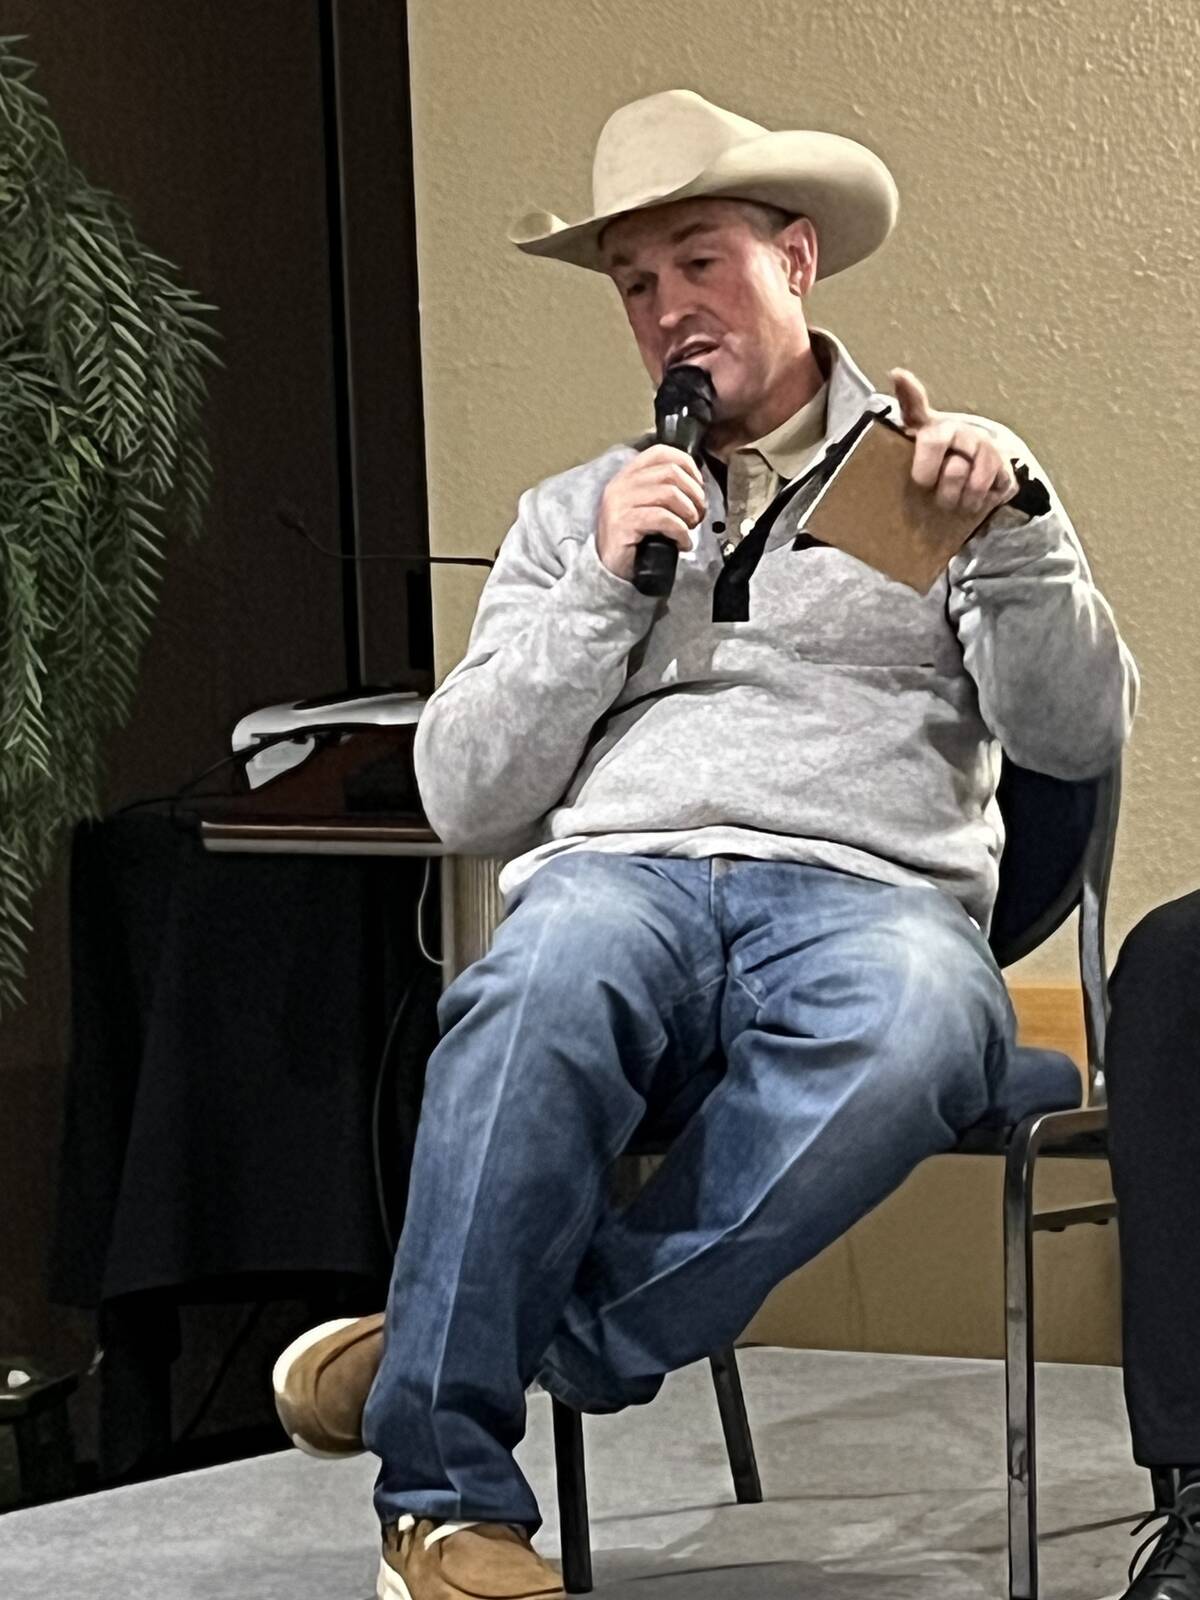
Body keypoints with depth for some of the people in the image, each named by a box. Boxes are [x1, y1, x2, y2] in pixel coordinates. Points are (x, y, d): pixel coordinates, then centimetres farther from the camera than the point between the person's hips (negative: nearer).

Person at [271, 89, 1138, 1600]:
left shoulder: (926, 487, 22)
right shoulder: (573, 514, 25)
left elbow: (1078, 733, 10)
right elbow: (464, 798, 15)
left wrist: (1014, 533, -6)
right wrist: (609, 590, 5)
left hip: (868, 892, -1)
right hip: (615, 876, 1)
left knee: (910, 1031, -40)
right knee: (551, 980, -39)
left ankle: (517, 1347, -31)